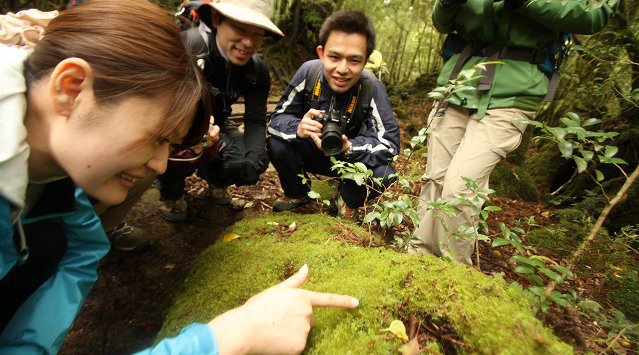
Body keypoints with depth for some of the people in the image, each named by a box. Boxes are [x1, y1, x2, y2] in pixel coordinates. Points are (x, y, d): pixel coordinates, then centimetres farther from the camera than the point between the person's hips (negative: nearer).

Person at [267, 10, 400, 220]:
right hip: (311, 152, 2)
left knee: (384, 174, -29)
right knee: (277, 143, -24)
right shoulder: (309, 72, -20)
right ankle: (297, 193, 8)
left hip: (354, 159, -1)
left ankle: (348, 202, 7)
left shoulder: (372, 88, -25)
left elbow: (389, 141, -25)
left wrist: (349, 147, -43)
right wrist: (298, 128, -39)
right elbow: (277, 118, -16)